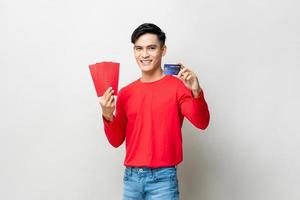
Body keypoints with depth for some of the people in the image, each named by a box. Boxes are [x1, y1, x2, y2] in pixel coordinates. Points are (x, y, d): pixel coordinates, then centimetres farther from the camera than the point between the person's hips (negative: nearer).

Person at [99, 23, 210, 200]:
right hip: (131, 177, 4)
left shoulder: (177, 86, -5)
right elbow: (116, 140, 9)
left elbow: (201, 123, -18)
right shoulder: (126, 93, 7)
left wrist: (196, 92, -34)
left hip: (162, 178, -4)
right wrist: (108, 116, -10)